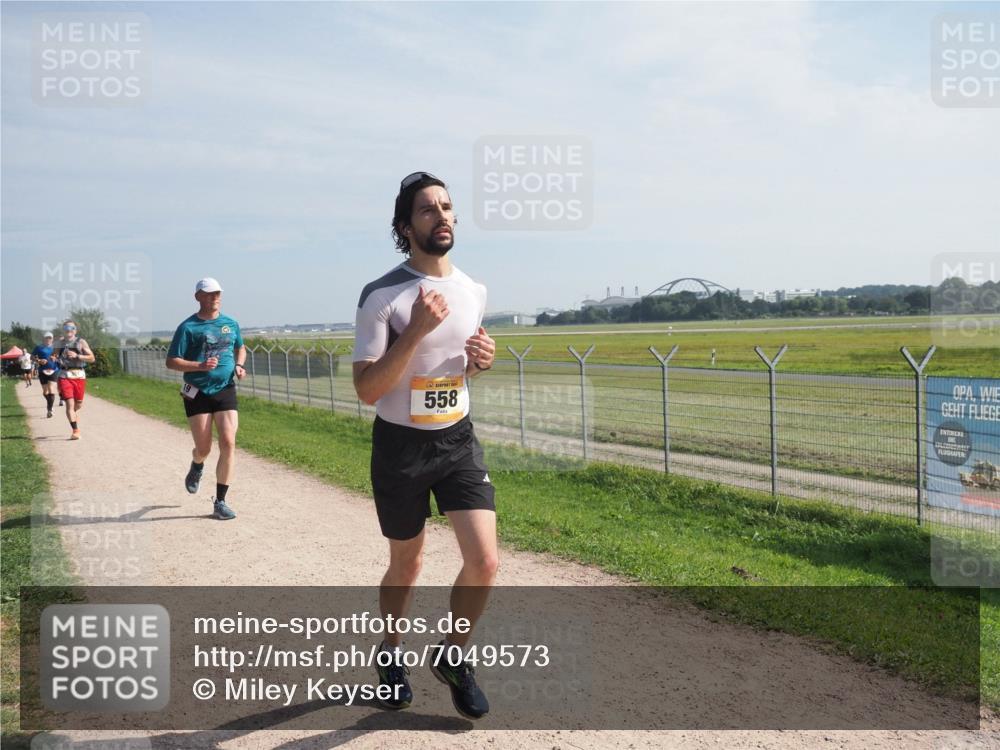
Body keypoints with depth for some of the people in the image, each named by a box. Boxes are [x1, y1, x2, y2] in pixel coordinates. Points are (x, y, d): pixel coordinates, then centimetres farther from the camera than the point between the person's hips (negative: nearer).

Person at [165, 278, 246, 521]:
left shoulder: (231, 323, 8)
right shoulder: (188, 327, -5)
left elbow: (240, 347, 27)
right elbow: (171, 362, -6)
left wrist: (239, 365, 6)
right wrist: (200, 366, -20)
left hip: (226, 391, 3)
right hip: (197, 394, -3)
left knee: (228, 443, -10)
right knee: (204, 448, 1)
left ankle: (220, 502, -2)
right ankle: (196, 468, 42)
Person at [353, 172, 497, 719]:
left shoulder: (474, 292, 3)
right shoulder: (382, 295, -14)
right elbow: (367, 389, -20)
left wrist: (482, 360, -4)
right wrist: (417, 329, -28)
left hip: (458, 439, 4)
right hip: (400, 447, -4)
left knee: (484, 561, -8)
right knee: (406, 565, 12)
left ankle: (453, 657, 20)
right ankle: (391, 655, 41)